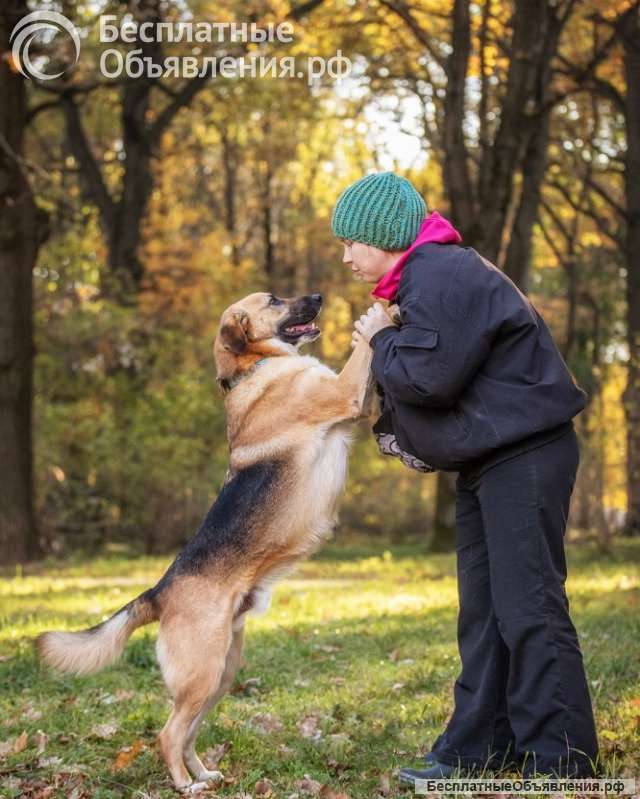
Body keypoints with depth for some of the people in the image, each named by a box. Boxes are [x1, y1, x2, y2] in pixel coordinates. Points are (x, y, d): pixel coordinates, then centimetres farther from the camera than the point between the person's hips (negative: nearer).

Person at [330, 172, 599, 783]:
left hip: (524, 457, -11)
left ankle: (560, 762, -6)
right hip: (485, 463, 11)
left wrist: (382, 339, -7)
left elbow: (428, 375, -24)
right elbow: (416, 376, 22)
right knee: (483, 613, 12)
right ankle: (477, 750, 18)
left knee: (527, 609, -10)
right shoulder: (421, 278, 17)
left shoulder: (441, 275, -16)